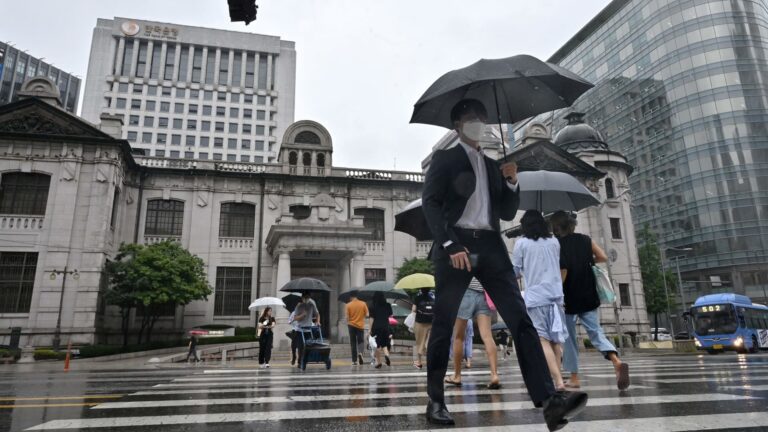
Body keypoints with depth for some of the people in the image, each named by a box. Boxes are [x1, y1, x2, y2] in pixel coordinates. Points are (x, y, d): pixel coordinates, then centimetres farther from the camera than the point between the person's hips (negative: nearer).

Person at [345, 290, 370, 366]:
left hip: (352, 325, 0)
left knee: (353, 343, 9)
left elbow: (347, 317, -8)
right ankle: (360, 353, -18)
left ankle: (354, 360, 9)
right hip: (360, 326, 0)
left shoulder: (348, 305, -6)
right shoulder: (363, 304, -3)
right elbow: (367, 315, -2)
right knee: (361, 341, 10)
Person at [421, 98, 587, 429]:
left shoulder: (492, 165, 24)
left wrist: (511, 182, 4)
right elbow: (430, 203, -5)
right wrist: (450, 245, -18)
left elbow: (507, 214, 21)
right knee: (443, 324, 0)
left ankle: (549, 401, -13)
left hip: (490, 246, 5)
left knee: (520, 319, -9)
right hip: (455, 245, -4)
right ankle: (436, 400, 13)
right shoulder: (444, 159, 9)